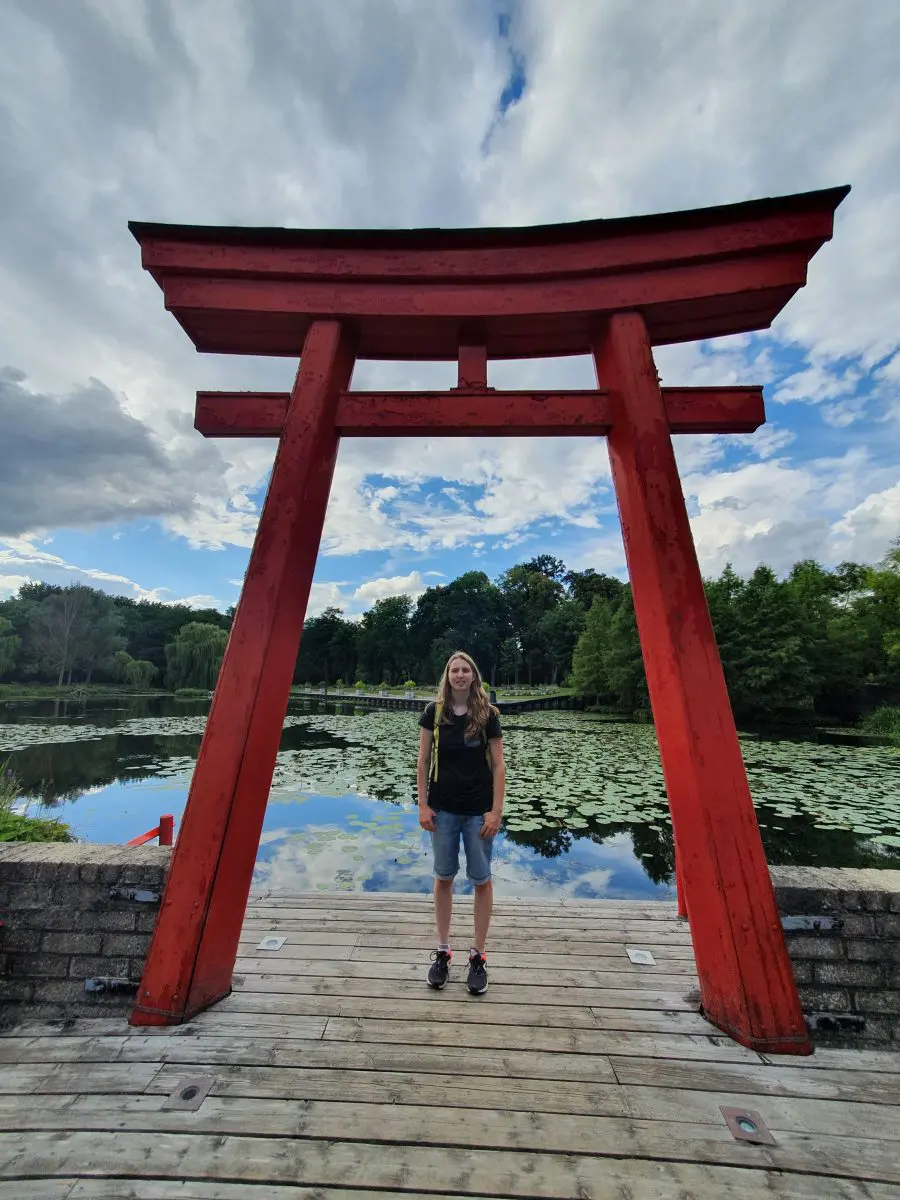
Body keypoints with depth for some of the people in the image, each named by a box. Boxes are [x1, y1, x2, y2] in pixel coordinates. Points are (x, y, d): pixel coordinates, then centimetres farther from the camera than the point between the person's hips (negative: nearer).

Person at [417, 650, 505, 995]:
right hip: (443, 808, 1)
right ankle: (442, 950, 36)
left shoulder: (487, 715, -8)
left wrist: (496, 810, -7)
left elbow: (497, 765, -5)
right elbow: (423, 761, -1)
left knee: (481, 880, 12)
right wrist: (423, 805, -3)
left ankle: (478, 956, 33)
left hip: (479, 810, 0)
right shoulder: (434, 712, -6)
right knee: (444, 877, 16)